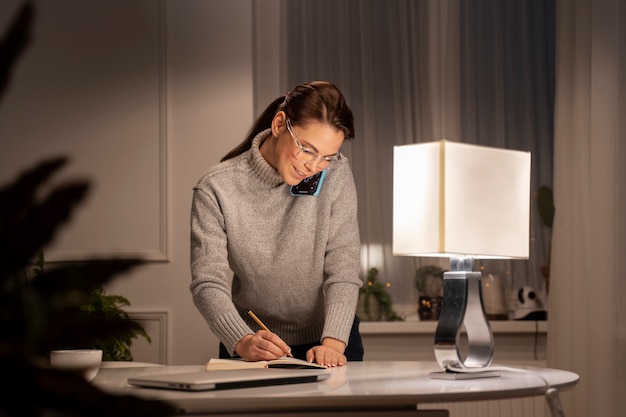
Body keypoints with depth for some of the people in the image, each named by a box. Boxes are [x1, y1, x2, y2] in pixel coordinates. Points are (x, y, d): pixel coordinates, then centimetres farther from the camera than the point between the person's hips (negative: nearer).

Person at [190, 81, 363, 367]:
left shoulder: (336, 174, -8)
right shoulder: (215, 189, -11)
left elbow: (343, 271, -9)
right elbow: (208, 284, -14)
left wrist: (333, 343, -23)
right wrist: (243, 342, -31)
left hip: (331, 339, 1)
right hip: (253, 350, 0)